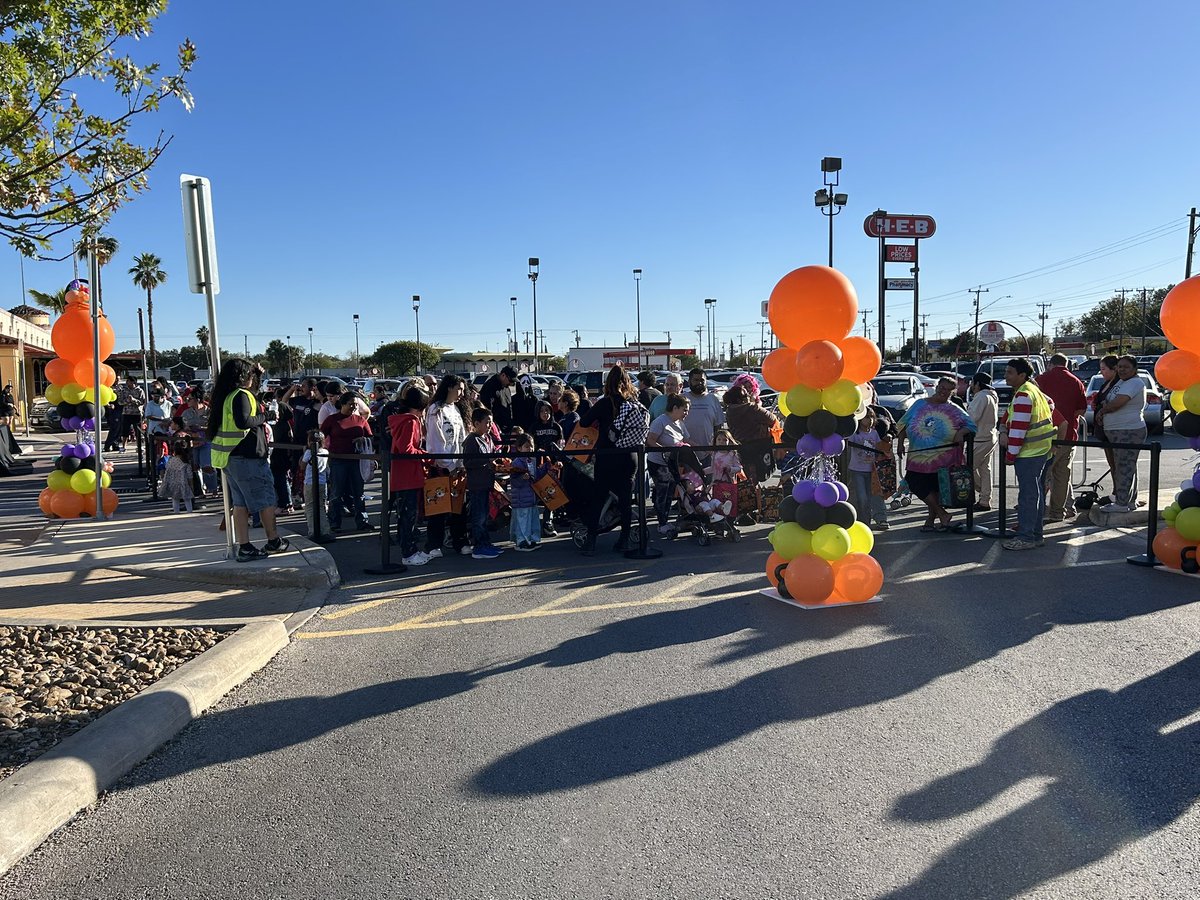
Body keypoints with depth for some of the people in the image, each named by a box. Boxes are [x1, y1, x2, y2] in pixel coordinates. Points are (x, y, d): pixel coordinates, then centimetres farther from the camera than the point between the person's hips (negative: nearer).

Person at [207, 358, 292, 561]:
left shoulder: (226, 396, 13)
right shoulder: (241, 395, -14)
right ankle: (273, 541, 15)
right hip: (248, 457, -9)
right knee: (265, 499, 4)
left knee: (240, 503, 9)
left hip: (231, 458, 9)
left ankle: (244, 547, 10)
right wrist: (261, 417, -12)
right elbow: (243, 421, -28)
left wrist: (258, 374, 27)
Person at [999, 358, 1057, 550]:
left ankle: (1026, 537, -2)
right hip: (1043, 450, 10)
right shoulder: (1033, 390, 16)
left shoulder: (1023, 395, -17)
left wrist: (1010, 455, -15)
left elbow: (1019, 428, -20)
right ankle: (1036, 534, 23)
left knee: (1027, 494, -6)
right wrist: (1003, 432, 8)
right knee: (1037, 493, 15)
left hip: (1030, 453, -10)